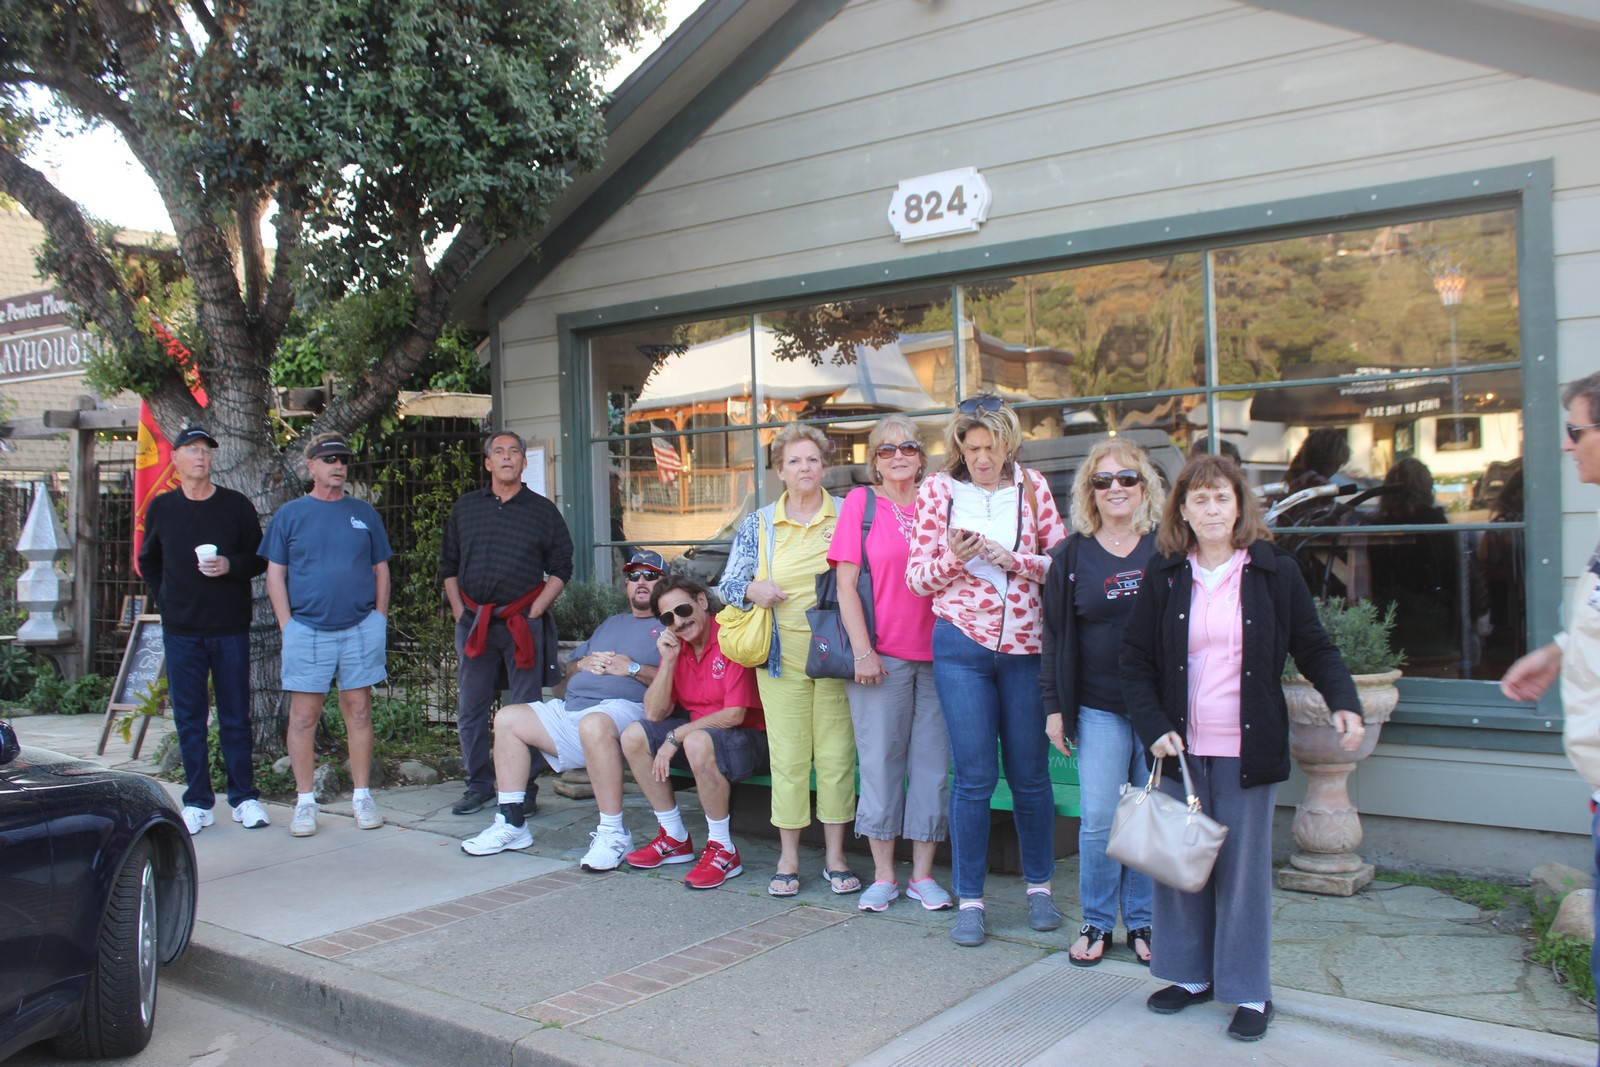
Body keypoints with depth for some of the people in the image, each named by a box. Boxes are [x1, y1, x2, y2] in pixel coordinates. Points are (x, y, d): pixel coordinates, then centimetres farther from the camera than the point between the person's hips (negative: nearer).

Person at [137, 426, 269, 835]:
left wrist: (230, 566, -15)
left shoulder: (236, 505, 2)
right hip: (181, 631, 1)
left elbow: (259, 559, 4)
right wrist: (165, 601, 7)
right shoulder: (161, 508, 8)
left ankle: (244, 798, 11)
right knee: (189, 718, 4)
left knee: (235, 717, 4)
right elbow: (148, 562, 19)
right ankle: (198, 802, 12)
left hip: (230, 628, -1)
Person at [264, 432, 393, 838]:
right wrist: (287, 624, -4)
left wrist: (379, 619, 4)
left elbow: (381, 570, 13)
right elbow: (274, 574, 5)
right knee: (304, 715, 2)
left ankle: (362, 795, 12)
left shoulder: (364, 513, 10)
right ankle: (305, 801, 11)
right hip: (307, 629, -1)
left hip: (360, 628, 1)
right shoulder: (289, 515, 6)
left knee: (359, 711, 5)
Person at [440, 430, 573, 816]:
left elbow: (560, 569, 6)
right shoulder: (464, 509, 13)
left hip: (523, 621, -2)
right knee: (470, 708, 5)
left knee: (527, 708, -1)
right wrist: (460, 613, 4)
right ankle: (479, 784, 18)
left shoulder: (543, 511, 7)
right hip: (474, 623, 2)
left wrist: (534, 612, -5)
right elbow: (448, 566, 15)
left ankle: (523, 788, 7)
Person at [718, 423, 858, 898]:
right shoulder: (758, 525, 8)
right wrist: (752, 589, -12)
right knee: (788, 756, 2)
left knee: (837, 753, 3)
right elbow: (727, 583, 8)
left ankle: (835, 855, 16)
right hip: (782, 657, 0)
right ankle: (788, 858, 14)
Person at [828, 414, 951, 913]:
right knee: (880, 763, 3)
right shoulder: (860, 502, 2)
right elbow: (846, 585, -2)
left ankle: (923, 874, 17)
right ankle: (883, 875, 15)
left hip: (935, 654, 3)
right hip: (880, 657, -3)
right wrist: (863, 651, -9)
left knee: (932, 763, 6)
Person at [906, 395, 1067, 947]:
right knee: (974, 776, 0)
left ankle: (1039, 885, 28)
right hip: (962, 646, -1)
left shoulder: (1031, 486, 4)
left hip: (1026, 646, 1)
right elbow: (918, 576, 2)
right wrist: (954, 557, -16)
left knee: (1030, 772, 10)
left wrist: (1013, 557, -13)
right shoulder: (937, 490, 1)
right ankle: (969, 899, 12)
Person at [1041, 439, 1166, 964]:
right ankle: (1096, 922, 16)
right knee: (1098, 820, 0)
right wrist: (1054, 706, 3)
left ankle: (1142, 921, 22)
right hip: (1099, 710, 0)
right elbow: (1055, 636, 7)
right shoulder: (1071, 555, 5)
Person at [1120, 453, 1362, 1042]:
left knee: (1244, 865, 5)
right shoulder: (1163, 575, 2)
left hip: (1246, 749, -2)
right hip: (1181, 748, 2)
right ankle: (1191, 973, 27)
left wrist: (1344, 702, -13)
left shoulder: (1274, 571, -1)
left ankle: (1250, 992, 18)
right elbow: (1135, 659, 4)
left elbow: (1314, 646, 3)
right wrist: (1154, 727, -7)